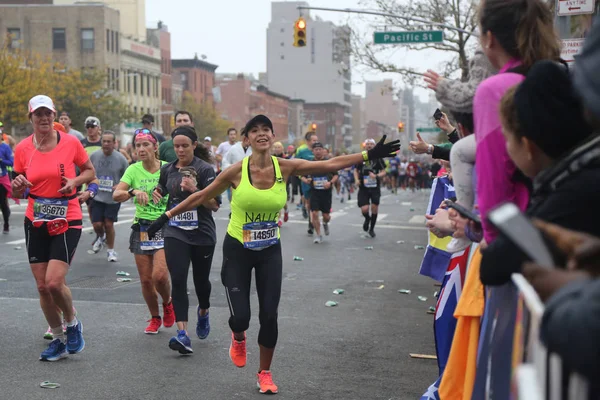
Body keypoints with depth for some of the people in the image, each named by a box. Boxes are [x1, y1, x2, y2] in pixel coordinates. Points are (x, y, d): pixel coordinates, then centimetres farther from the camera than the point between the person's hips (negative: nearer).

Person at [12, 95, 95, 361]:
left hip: (67, 222, -3)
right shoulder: (22, 149, 0)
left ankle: (73, 324, 14)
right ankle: (59, 339, 23)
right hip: (36, 224, 3)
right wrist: (17, 185, -16)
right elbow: (18, 193, 8)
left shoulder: (71, 143, -6)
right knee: (42, 286, 4)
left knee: (54, 282, -15)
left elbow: (90, 171, 9)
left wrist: (75, 181, -12)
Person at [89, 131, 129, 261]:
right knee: (97, 224, -2)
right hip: (97, 196, 1)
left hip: (113, 198, -1)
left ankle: (111, 250, 19)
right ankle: (100, 238, 34)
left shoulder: (121, 159, -6)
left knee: (109, 224, 0)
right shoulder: (94, 156, -2)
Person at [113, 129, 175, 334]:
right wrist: (133, 191, -31)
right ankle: (155, 318, 26)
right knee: (145, 279, 5)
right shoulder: (134, 170, -1)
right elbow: (116, 194, -12)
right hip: (142, 229, 2)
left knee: (159, 275, -17)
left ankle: (168, 303, 16)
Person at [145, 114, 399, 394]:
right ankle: (238, 338, 32)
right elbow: (201, 196, -5)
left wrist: (369, 155, -16)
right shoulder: (237, 171, -15)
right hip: (237, 249, -2)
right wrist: (167, 216, -4)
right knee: (240, 316, -8)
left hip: (270, 251, 2)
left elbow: (331, 164, -11)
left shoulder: (285, 168, -10)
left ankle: (265, 373, 22)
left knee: (269, 316, -1)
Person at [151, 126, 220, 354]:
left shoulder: (205, 169, -8)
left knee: (201, 279, 14)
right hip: (175, 234, 2)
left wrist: (195, 189, -25)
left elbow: (215, 205, -12)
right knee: (178, 281, -12)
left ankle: (203, 312, 47)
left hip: (202, 234, -2)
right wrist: (156, 193, 2)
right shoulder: (168, 169, 5)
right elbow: (161, 190, 25)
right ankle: (182, 335, -17)